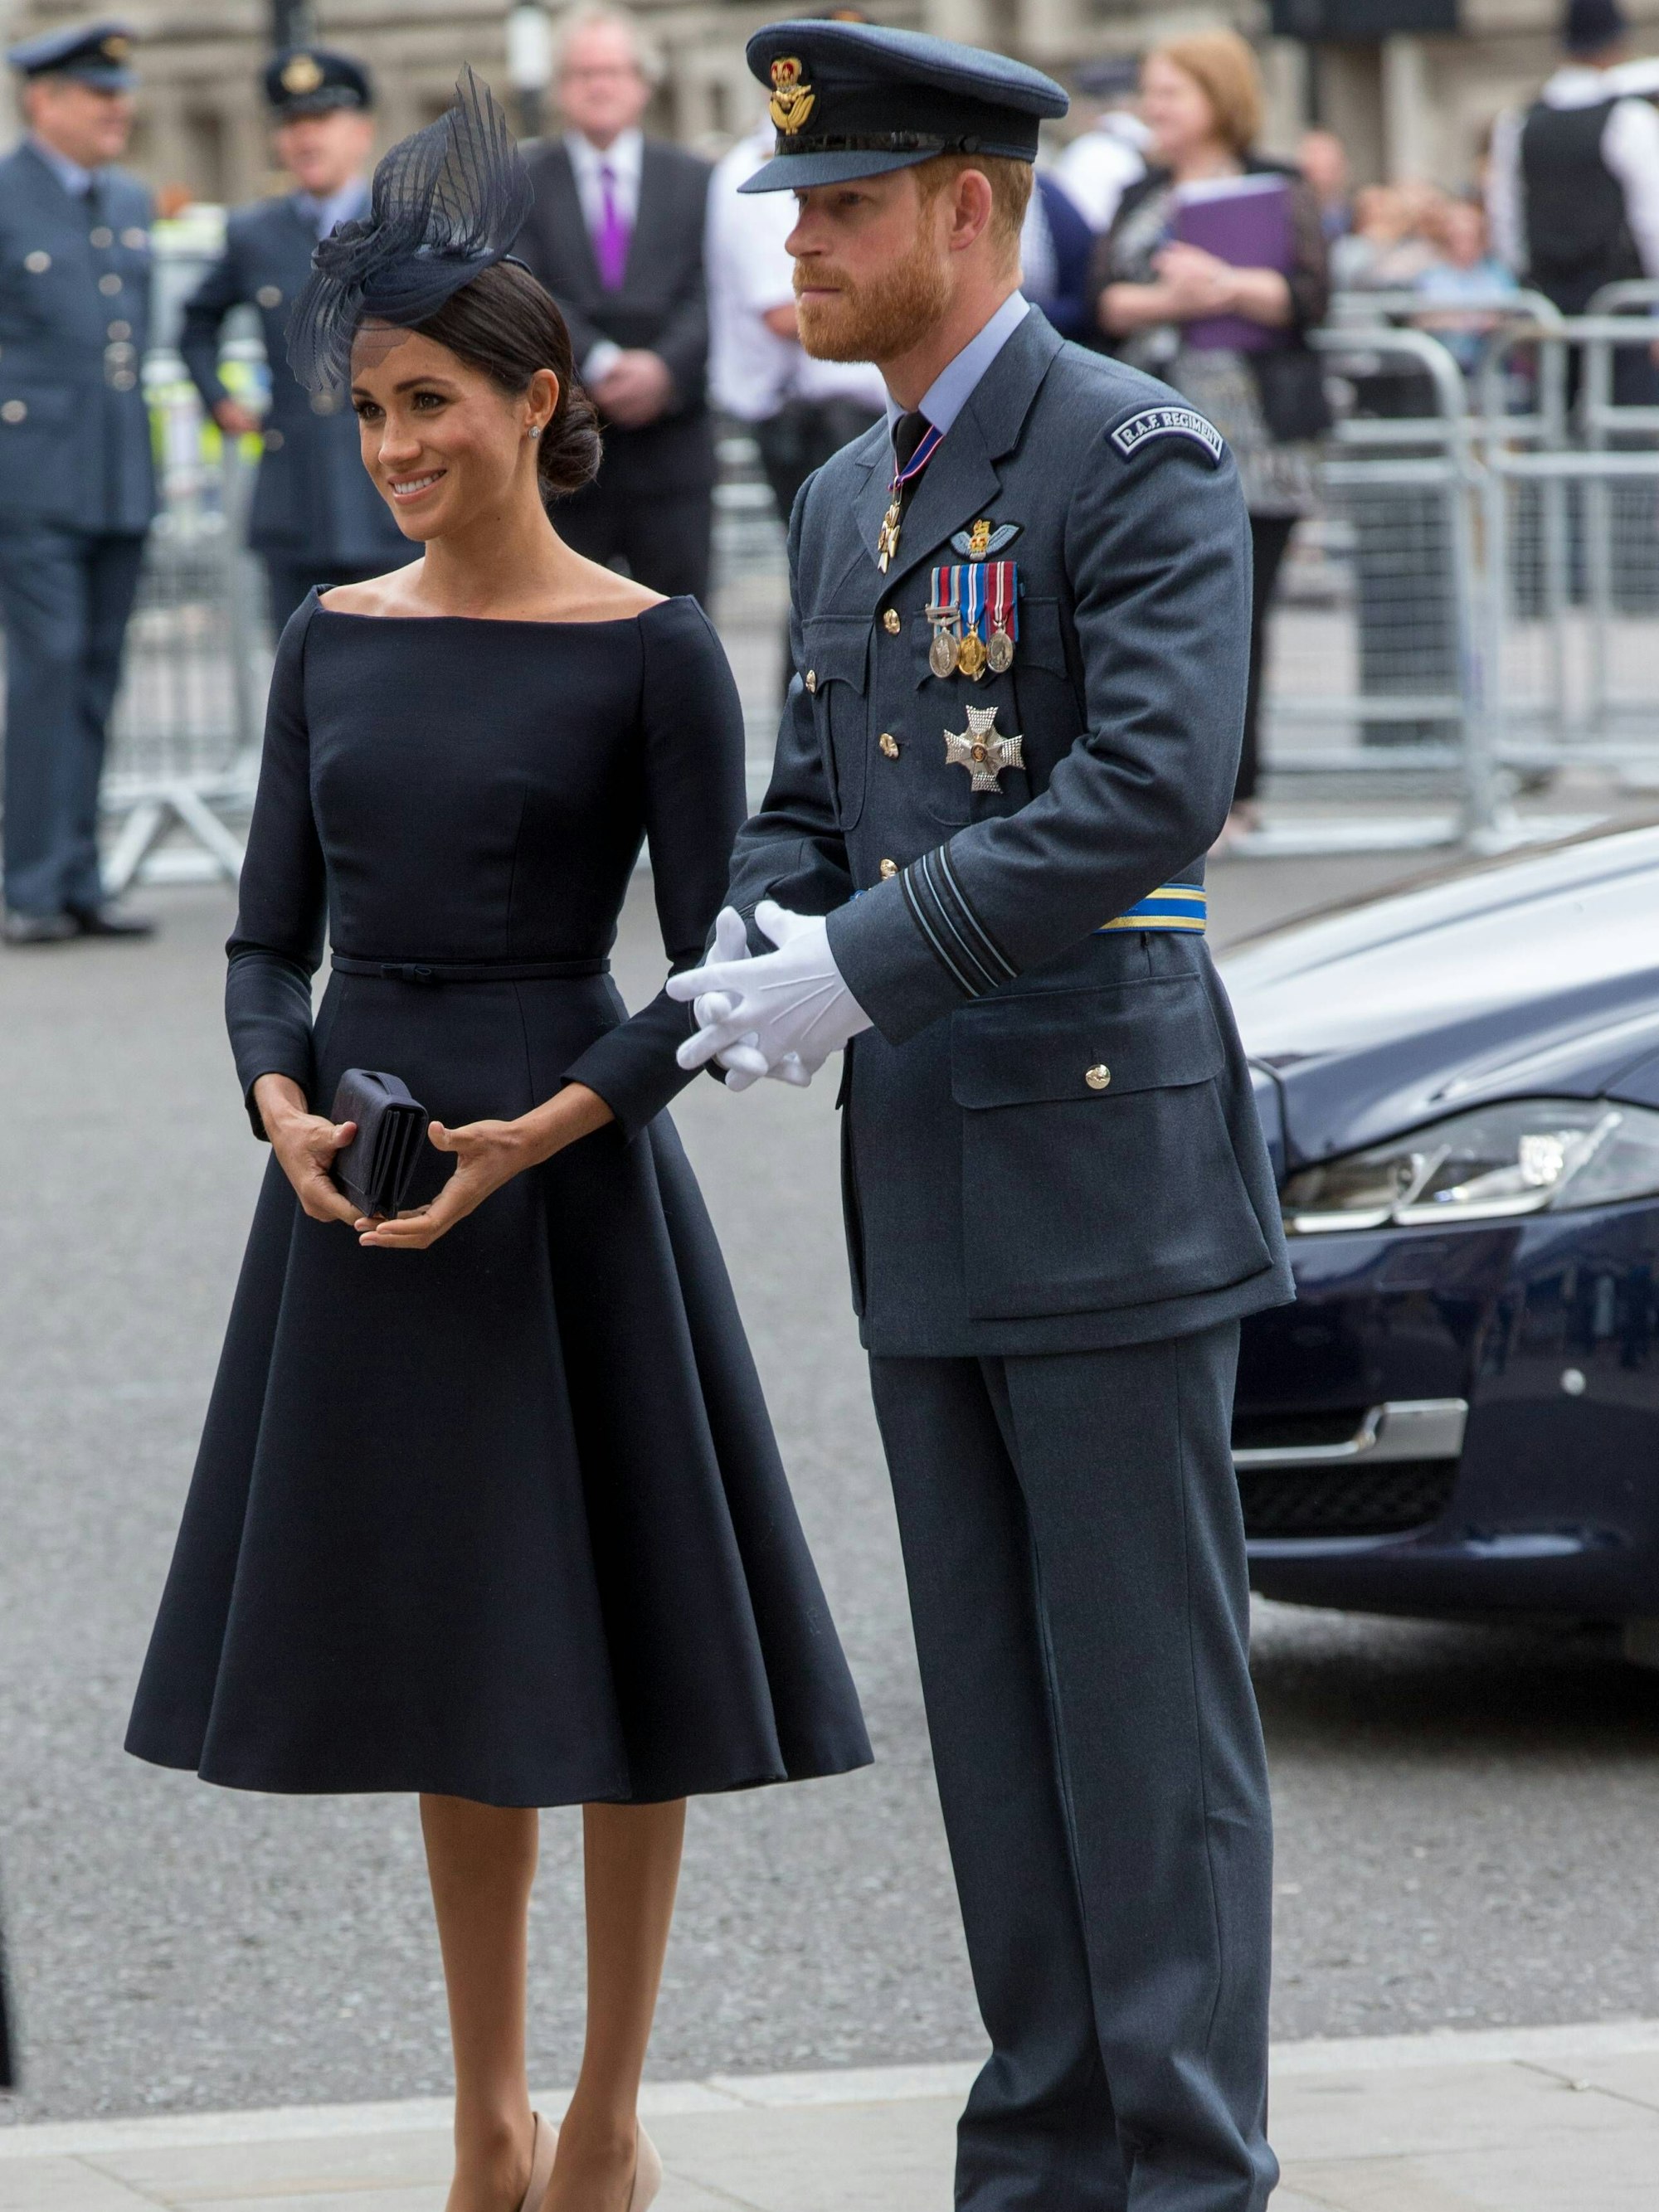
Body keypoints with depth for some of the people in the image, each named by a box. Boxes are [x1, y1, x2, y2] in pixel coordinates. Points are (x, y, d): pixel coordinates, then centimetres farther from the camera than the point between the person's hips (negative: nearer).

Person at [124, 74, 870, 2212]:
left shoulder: (651, 651, -6)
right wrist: (283, 1106, -11)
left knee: (610, 1634, 2)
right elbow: (269, 933, 9)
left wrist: (544, 1132, -20)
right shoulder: (333, 639, 7)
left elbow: (715, 969, -7)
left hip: (565, 1176, -4)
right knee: (441, 1634, 11)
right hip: (357, 1188, 4)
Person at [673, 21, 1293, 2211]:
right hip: (925, 1188, 8)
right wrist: (753, 942, -3)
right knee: (994, 1702, 11)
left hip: (1108, 1152, -8)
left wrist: (866, 965, -20)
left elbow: (1153, 790, -21)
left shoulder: (1139, 460, -10)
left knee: (1146, 1699, -4)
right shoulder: (850, 505, 17)